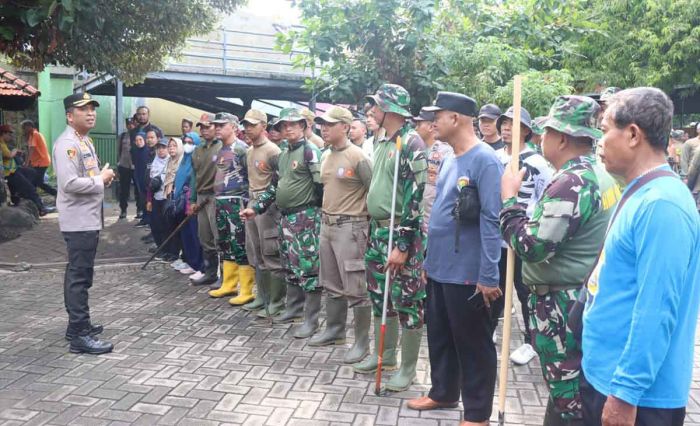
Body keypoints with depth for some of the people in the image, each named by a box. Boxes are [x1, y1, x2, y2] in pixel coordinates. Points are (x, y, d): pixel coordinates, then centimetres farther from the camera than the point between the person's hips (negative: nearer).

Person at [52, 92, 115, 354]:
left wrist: (102, 177, 7)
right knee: (80, 276, -8)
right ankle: (80, 336, -3)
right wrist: (102, 180, -15)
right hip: (79, 220, -11)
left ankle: (77, 325, 29)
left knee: (79, 274, 17)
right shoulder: (67, 143, -17)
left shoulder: (84, 141, 16)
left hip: (88, 219, 11)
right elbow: (69, 183, -28)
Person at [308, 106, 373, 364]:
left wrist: (366, 222, -11)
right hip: (326, 225, 9)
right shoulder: (325, 156, 11)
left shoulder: (357, 157, -14)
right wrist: (326, 214, 19)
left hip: (350, 227, -8)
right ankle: (334, 330, 32)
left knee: (355, 288, -4)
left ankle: (362, 342, 7)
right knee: (331, 284, 18)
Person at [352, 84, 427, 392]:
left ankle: (407, 368, 12)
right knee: (379, 296, 17)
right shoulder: (381, 141, 13)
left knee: (407, 302, 0)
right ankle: (384, 353, 33)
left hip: (402, 233, -9)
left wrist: (403, 245, -21)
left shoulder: (411, 143, -15)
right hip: (378, 230, 9)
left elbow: (414, 197, -19)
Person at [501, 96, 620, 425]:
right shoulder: (602, 174, 9)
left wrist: (509, 198, -15)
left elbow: (531, 245, -26)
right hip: (586, 298, 10)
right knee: (579, 390, 21)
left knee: (566, 397, 2)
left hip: (561, 305, -10)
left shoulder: (572, 182, -22)